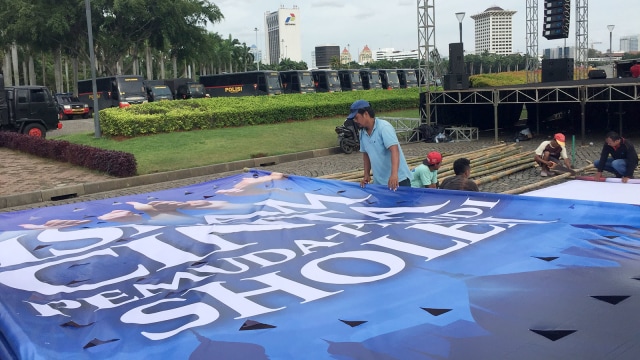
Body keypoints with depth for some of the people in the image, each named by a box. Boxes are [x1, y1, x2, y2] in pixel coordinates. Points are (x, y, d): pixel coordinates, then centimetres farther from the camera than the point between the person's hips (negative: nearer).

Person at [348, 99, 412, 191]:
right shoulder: (362, 133, 7)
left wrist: (394, 174, -39)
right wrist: (366, 175, 8)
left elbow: (394, 150, -27)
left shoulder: (384, 127, -16)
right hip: (379, 182, 7)